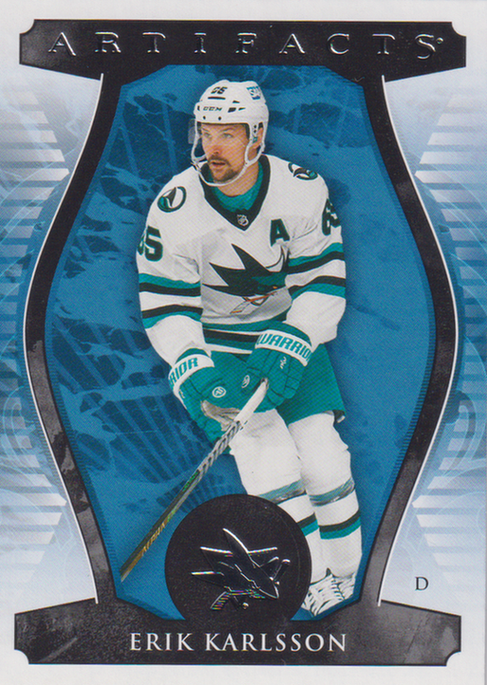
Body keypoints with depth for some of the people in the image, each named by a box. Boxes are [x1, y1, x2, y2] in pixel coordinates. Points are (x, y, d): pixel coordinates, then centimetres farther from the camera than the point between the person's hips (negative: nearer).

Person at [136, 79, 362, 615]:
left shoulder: (302, 192, -12)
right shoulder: (174, 210, -15)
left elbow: (323, 280, -9)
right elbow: (165, 305, -11)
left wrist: (287, 349, -23)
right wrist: (192, 370, -27)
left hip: (293, 335, 1)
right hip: (215, 346, -1)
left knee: (322, 459, -8)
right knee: (269, 461, -17)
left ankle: (342, 568, 17)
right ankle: (309, 578, 1)